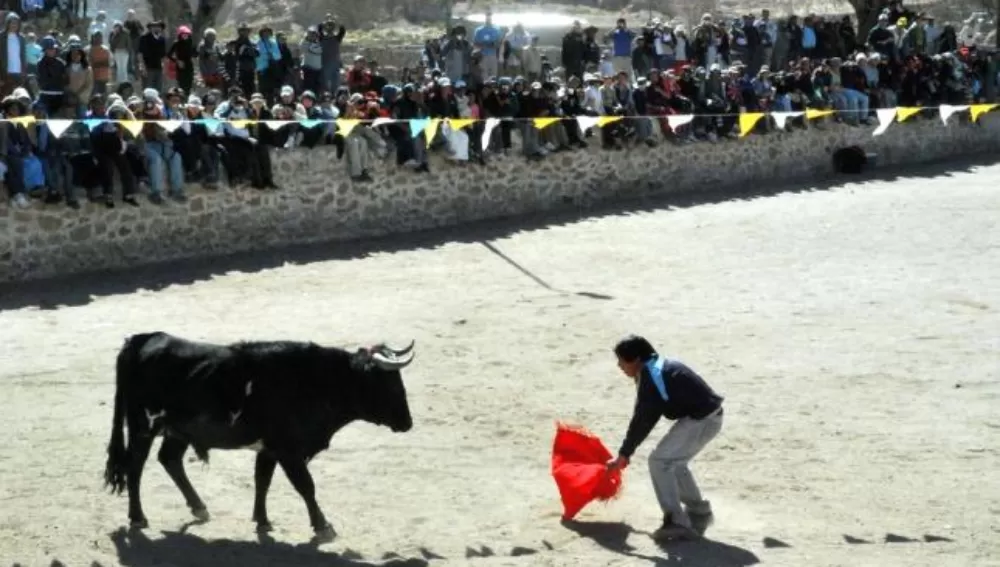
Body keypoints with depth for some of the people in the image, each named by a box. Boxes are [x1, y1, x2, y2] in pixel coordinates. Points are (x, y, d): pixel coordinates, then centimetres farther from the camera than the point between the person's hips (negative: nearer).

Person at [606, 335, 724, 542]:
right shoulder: (657, 368, 13)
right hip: (707, 416, 10)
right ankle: (698, 507, 40)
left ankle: (677, 522, -16)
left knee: (659, 461, -10)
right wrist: (627, 451, 17)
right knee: (672, 460, 24)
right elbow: (645, 417, 18)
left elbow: (642, 420, -16)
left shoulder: (651, 377, -17)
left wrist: (623, 455, -10)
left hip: (701, 420, -10)